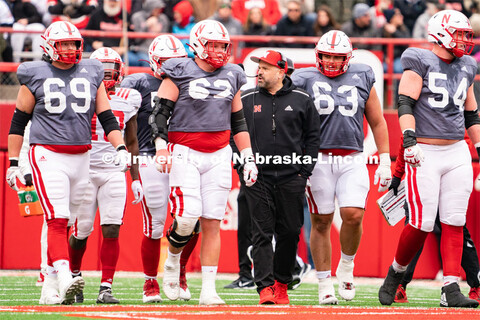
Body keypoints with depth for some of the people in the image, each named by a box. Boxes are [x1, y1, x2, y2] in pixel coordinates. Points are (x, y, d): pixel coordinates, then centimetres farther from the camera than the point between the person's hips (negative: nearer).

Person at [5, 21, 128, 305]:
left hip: (81, 158, 4)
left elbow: (107, 117, 13)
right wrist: (13, 162, 4)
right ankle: (65, 278, -28)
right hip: (47, 155, -4)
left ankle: (50, 288, 11)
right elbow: (19, 121, 7)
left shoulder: (92, 74, 10)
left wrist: (121, 148, -1)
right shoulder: (36, 75, 2)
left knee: (64, 223, 6)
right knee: (57, 219, -16)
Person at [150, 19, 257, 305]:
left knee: (212, 222, -1)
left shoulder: (232, 76, 12)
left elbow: (239, 122, 18)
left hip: (219, 156, 4)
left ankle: (208, 290, -1)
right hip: (185, 152, -4)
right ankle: (173, 261, 15)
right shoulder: (180, 73, -3)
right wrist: (161, 147, -17)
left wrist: (248, 158, 13)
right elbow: (160, 113, -5)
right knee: (188, 216, -15)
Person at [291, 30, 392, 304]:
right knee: (322, 221, 0)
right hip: (318, 158, -1)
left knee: (353, 215, -14)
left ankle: (346, 266, 13)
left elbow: (377, 122, 16)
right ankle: (325, 285, 9)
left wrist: (385, 161, 11)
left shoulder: (361, 79, 11)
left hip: (353, 161, 1)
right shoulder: (305, 80, 4)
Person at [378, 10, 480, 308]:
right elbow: (405, 103, -13)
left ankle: (451, 289, -4)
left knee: (455, 223, -2)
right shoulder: (419, 63, -4)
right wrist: (410, 140, -24)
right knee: (422, 224, -8)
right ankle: (396, 273, 15)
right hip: (425, 153, -6)